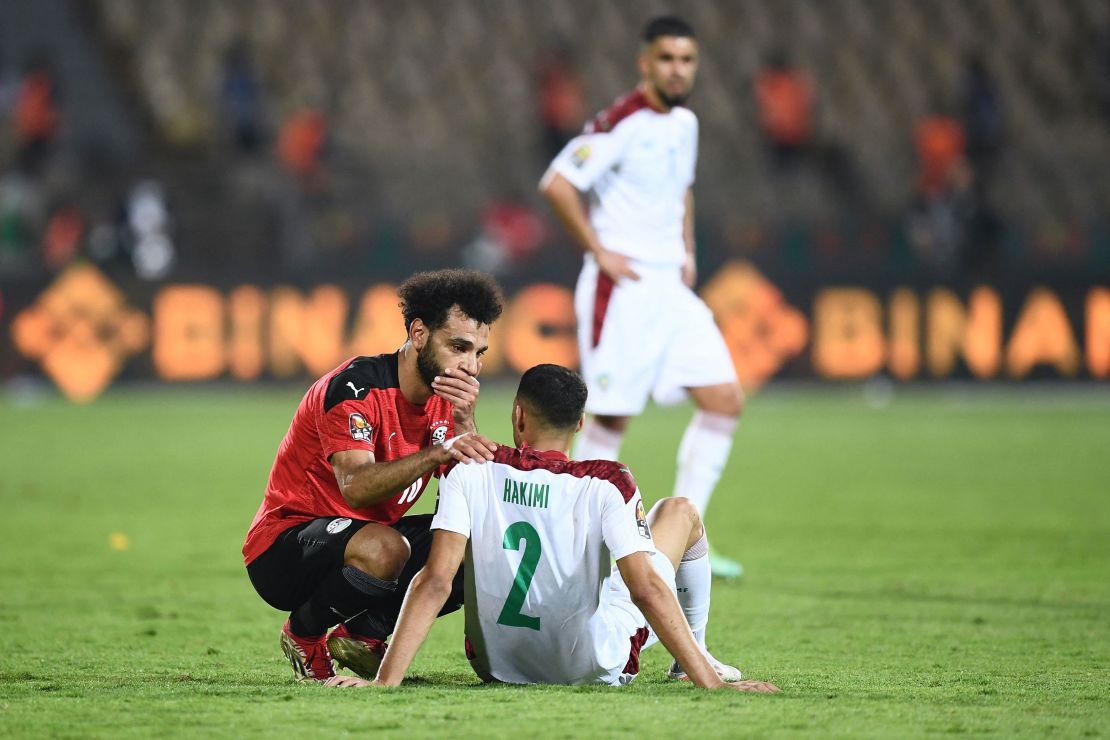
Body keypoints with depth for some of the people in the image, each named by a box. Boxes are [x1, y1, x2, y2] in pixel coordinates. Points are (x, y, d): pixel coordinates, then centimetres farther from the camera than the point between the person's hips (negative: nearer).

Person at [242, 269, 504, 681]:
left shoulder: (447, 400, 3)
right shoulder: (355, 387, -20)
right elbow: (357, 487, -35)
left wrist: (464, 424, -22)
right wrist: (437, 453, -48)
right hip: (283, 553, -8)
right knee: (384, 549, -38)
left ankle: (363, 635, 5)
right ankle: (303, 634, -7)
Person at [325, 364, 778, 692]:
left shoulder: (469, 475, -13)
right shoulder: (604, 486, -19)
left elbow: (435, 581, -21)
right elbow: (646, 590, -25)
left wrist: (385, 681, -23)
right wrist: (711, 682, -24)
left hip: (495, 662, 3)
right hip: (592, 666, -3)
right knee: (680, 512, 18)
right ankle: (694, 661, 38)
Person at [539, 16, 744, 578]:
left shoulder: (684, 123, 12)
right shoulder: (621, 124, -14)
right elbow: (557, 184, -19)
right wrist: (599, 252, -15)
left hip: (671, 286, 8)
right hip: (622, 292, -8)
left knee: (725, 400, -1)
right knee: (610, 420, -5)